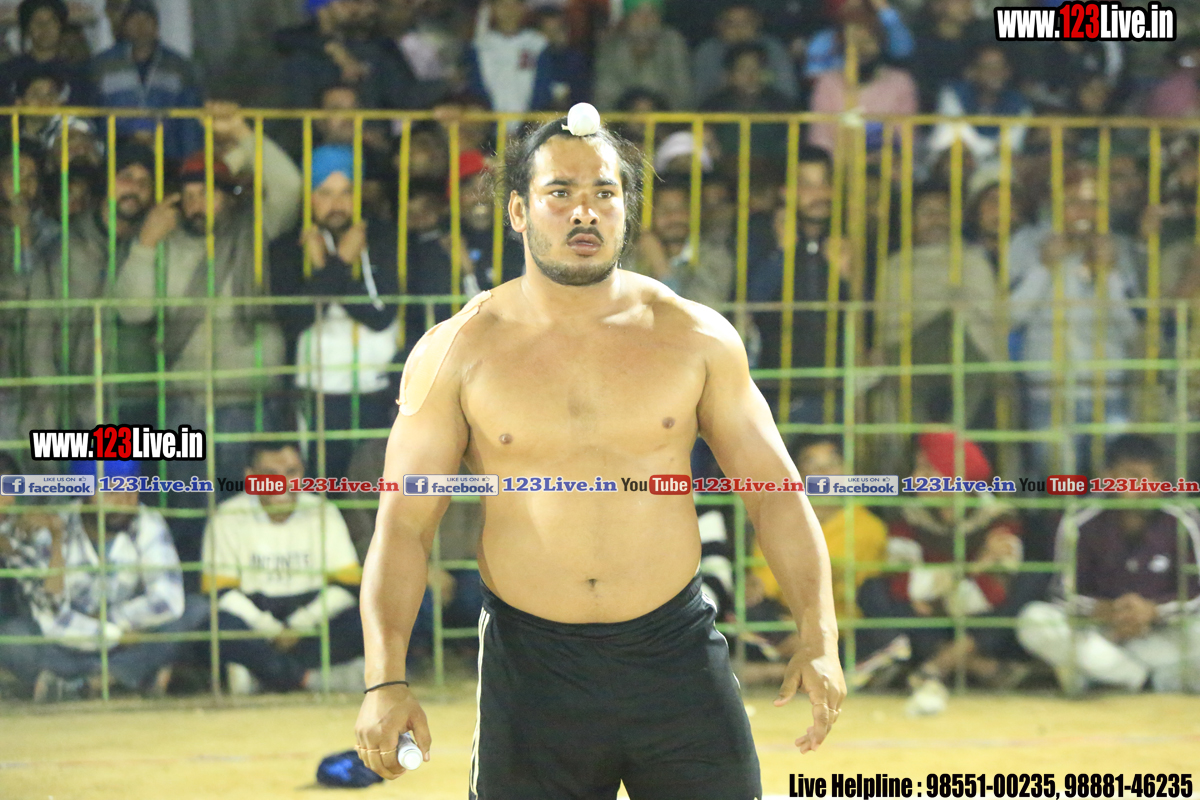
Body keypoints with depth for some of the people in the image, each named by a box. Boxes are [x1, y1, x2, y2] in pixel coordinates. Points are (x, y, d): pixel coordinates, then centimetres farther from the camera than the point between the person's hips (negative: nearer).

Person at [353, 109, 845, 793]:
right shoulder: (456, 353, 0)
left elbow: (776, 493, 8)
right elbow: (403, 524, -1)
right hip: (531, 670, -1)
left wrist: (819, 639, -3)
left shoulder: (697, 339, 3)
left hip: (677, 653, 1)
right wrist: (385, 680, -11)